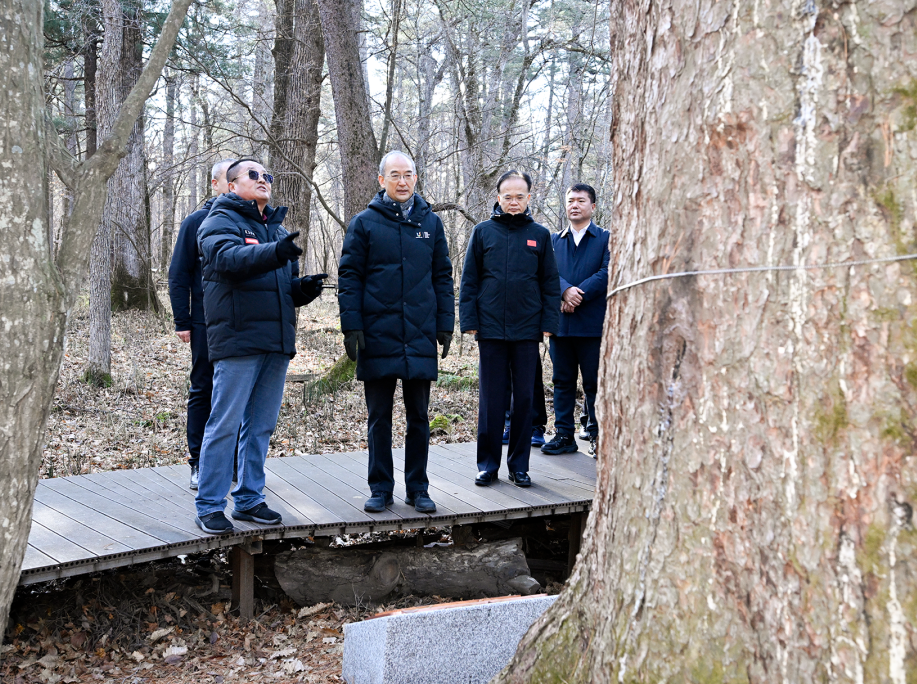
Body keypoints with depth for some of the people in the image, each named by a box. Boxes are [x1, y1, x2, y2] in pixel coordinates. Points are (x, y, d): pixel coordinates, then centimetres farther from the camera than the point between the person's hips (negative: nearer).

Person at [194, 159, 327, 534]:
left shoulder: (278, 229, 23)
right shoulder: (220, 222, -1)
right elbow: (229, 257, -23)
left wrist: (303, 287, 3)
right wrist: (274, 252, -39)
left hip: (276, 342, 7)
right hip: (238, 339, -7)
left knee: (261, 426, 12)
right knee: (225, 424, -6)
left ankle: (249, 499, 21)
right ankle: (209, 506, 2)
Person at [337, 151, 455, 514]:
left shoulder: (430, 222, 9)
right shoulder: (365, 222, 2)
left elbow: (442, 277, 11)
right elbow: (349, 277, 0)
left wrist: (445, 325, 5)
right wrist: (351, 326, -8)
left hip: (421, 336, 2)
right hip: (377, 335, -2)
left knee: (418, 416, 8)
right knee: (379, 416, 6)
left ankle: (418, 488, 18)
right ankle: (380, 488, 16)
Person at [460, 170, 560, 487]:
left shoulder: (539, 235, 6)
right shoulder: (483, 232, 4)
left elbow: (550, 284, 7)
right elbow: (469, 281, 4)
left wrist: (548, 323, -2)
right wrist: (469, 321, -4)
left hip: (527, 330, 1)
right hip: (490, 330, -1)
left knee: (524, 398, 6)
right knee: (491, 399, 4)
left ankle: (519, 465, 15)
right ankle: (488, 464, 14)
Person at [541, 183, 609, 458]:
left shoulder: (606, 238, 4)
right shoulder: (554, 240, 15)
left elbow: (607, 273, -8)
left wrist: (579, 295, -15)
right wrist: (566, 290, -18)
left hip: (593, 322, -3)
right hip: (561, 322, 3)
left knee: (595, 382, 0)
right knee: (563, 381, 8)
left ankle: (597, 435, 10)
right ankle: (564, 434, 14)